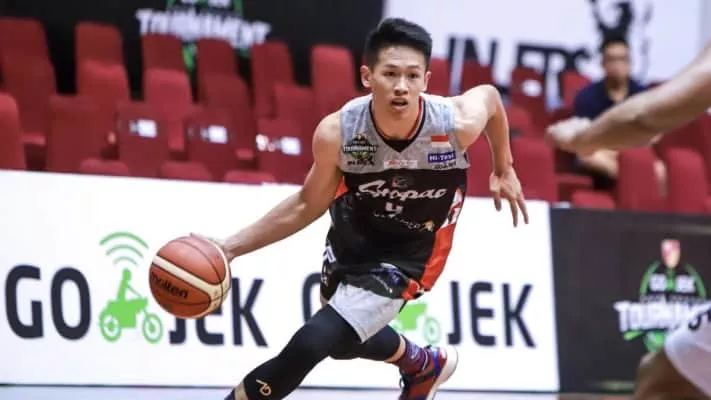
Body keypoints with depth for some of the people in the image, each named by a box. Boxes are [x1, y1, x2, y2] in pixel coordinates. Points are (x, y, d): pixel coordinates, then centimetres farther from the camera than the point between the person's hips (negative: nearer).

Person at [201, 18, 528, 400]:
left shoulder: (457, 123, -31)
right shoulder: (337, 132, -28)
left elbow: (489, 95, -5)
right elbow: (307, 205, -9)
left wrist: (504, 169, 10)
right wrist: (230, 247, -16)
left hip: (402, 257, -4)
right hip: (349, 238, 4)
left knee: (308, 346, -20)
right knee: (345, 337, 30)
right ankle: (426, 366, 61)